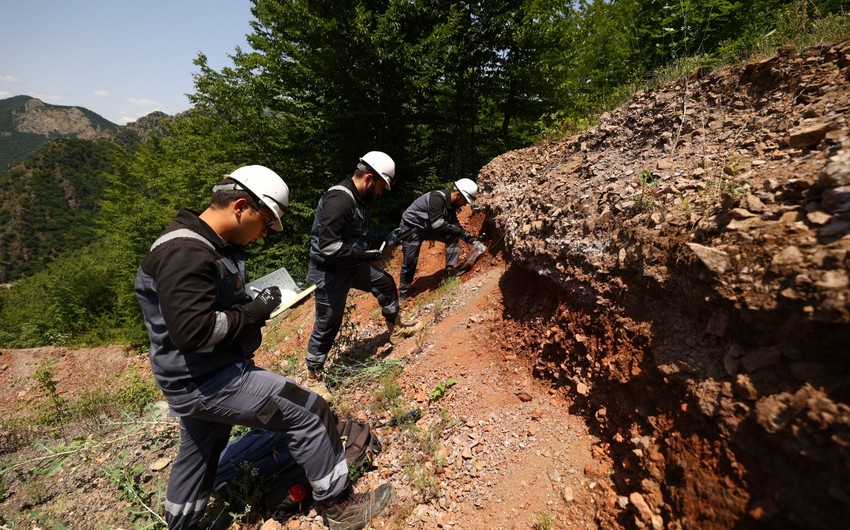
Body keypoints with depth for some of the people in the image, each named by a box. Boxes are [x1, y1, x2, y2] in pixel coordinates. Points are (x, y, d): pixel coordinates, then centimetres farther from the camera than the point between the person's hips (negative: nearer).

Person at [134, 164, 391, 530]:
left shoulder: (209, 244, 10)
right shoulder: (185, 253, -24)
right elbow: (192, 330, -30)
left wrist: (252, 305, 3)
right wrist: (253, 313, -18)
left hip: (201, 378, 11)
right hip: (206, 382, -11)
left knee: (198, 456, 28)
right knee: (309, 412, -7)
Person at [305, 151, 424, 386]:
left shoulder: (355, 198, 4)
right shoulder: (339, 200, -28)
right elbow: (328, 246, -33)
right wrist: (364, 254, -25)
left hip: (351, 265, 10)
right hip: (330, 272, -9)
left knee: (385, 282, 19)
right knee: (327, 324, 3)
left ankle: (396, 329, 38)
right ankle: (313, 376, 24)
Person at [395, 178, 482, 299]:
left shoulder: (450, 204, -2)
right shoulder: (437, 198, -29)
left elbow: (456, 226, 6)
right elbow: (437, 224, -34)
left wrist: (472, 240, -3)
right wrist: (460, 231, -25)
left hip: (427, 228, 8)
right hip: (411, 227, -8)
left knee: (453, 236, -8)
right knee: (410, 262, -4)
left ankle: (451, 268, -5)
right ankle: (404, 293, 13)